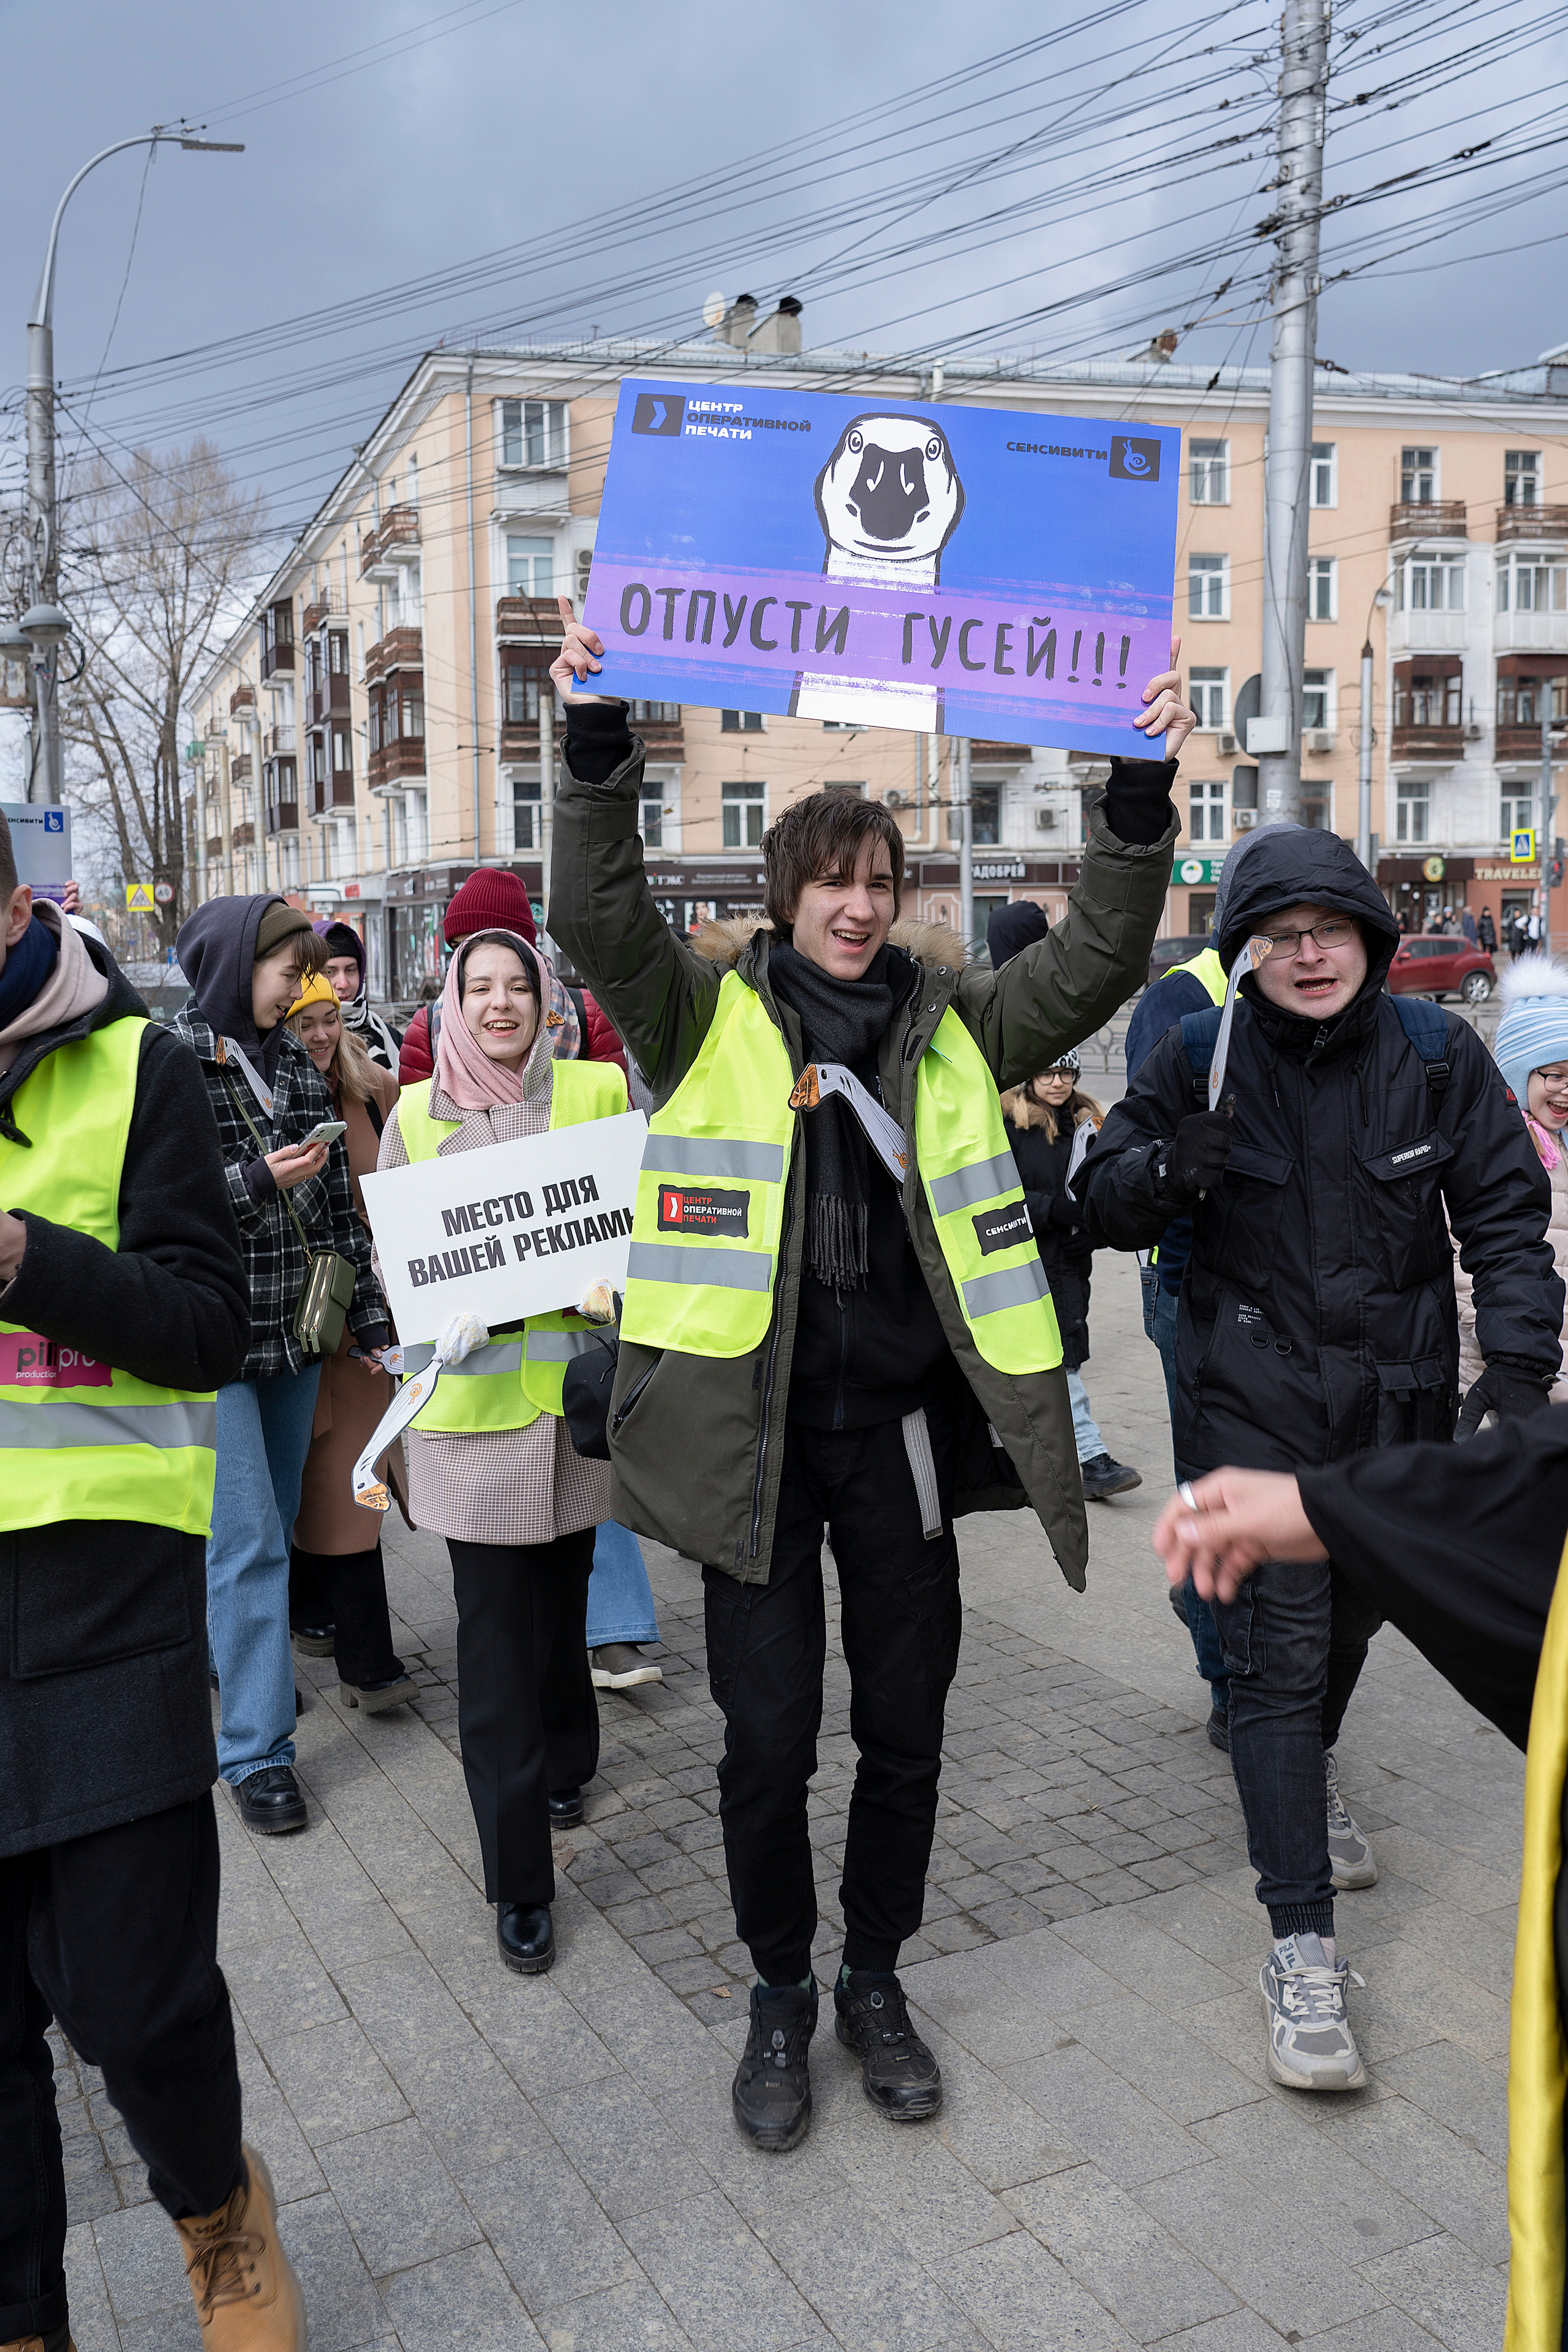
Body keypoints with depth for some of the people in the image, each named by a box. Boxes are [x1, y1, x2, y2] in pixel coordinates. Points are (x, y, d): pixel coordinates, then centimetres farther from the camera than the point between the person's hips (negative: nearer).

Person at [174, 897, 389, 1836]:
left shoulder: (298, 1065, 9)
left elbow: (340, 1203, 10)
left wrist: (376, 1318, 8)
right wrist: (258, 1179, -19)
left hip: (296, 1334, 6)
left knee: (277, 1525, 16)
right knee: (248, 1540, -6)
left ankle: (237, 1658, 39)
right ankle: (258, 1750, 2)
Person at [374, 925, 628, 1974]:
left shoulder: (600, 1090, 2)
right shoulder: (417, 1113, 5)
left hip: (575, 1377, 1)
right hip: (474, 1392, 0)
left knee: (563, 1590, 17)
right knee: (496, 1623, 1)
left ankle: (563, 1762, 45)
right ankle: (520, 1876, 11)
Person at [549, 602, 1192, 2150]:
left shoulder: (951, 1023, 7)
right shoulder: (711, 1015, 0)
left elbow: (1095, 962, -3)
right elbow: (600, 919, -15)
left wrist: (1139, 792, -15)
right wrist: (597, 744, -28)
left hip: (903, 1428, 3)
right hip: (752, 1429, -2)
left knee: (904, 1728, 13)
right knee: (766, 1743, 5)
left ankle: (875, 1984, 36)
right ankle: (779, 1996, 31)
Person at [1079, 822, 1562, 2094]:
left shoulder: (1438, 1053, -4)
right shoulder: (1202, 1056, -7)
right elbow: (1106, 1198, 0)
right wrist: (1166, 1168, -23)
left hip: (1399, 1392, 3)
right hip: (1256, 1396, -3)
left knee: (1356, 1608, 21)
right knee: (1280, 1645, -8)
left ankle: (1312, 1771, 53)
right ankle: (1303, 1947, -1)